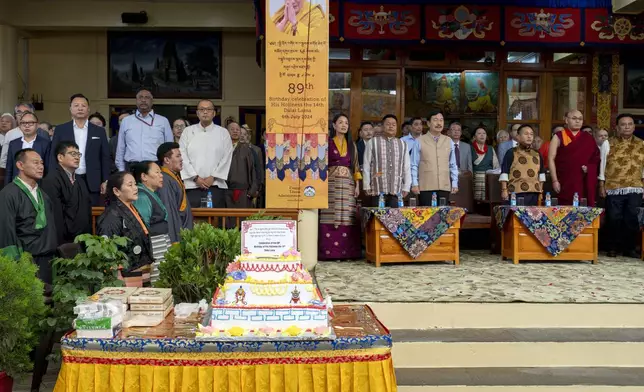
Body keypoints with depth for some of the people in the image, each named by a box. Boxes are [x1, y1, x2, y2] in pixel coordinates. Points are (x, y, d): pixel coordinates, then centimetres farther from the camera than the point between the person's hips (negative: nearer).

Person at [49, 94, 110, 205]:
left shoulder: (99, 131, 8)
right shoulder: (60, 130, 7)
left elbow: (105, 158, 7)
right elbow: (54, 156, 5)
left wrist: (105, 181, 0)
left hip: (92, 182, 0)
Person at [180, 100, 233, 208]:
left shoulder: (223, 132, 9)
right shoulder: (188, 132, 11)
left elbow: (226, 158, 2)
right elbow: (183, 157, 3)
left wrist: (213, 177, -7)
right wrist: (196, 177, -7)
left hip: (216, 185, 0)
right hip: (192, 185, 0)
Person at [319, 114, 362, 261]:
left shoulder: (351, 145, 16)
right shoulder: (327, 143, 6)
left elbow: (356, 166, 15)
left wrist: (357, 185, 6)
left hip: (348, 184, 3)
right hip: (331, 183, -3)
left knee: (347, 217, -2)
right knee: (330, 216, -8)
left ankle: (348, 251, -1)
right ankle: (329, 251, -8)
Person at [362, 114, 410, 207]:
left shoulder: (402, 144, 14)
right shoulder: (372, 142, 5)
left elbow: (406, 167, 14)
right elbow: (366, 166, 4)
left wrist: (406, 187, 7)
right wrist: (367, 186, 0)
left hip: (396, 191, 2)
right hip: (377, 191, -2)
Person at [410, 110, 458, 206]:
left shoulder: (449, 141, 10)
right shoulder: (420, 141, -1)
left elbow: (453, 165, 13)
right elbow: (414, 165, 0)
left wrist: (454, 183, 9)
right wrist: (414, 184, -5)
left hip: (444, 187, 3)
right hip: (425, 187, -3)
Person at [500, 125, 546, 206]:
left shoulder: (537, 154, 15)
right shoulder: (511, 153, 0)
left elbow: (541, 173, 22)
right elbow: (504, 172, -2)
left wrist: (541, 190, 17)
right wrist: (504, 190, -7)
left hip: (534, 193, 5)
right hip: (516, 193, -5)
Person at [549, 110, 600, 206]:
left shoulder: (588, 139, 13)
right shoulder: (559, 137, 4)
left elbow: (596, 158, 15)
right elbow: (551, 159, -1)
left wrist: (589, 167, -7)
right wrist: (555, 180, -8)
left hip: (585, 184, 3)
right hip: (565, 183, -2)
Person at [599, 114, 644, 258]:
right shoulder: (608, 144, 1)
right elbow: (602, 165, 1)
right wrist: (602, 186, -2)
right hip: (613, 189, -2)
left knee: (631, 219, 4)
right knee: (614, 219, 2)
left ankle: (629, 247, 15)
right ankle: (614, 247, 15)